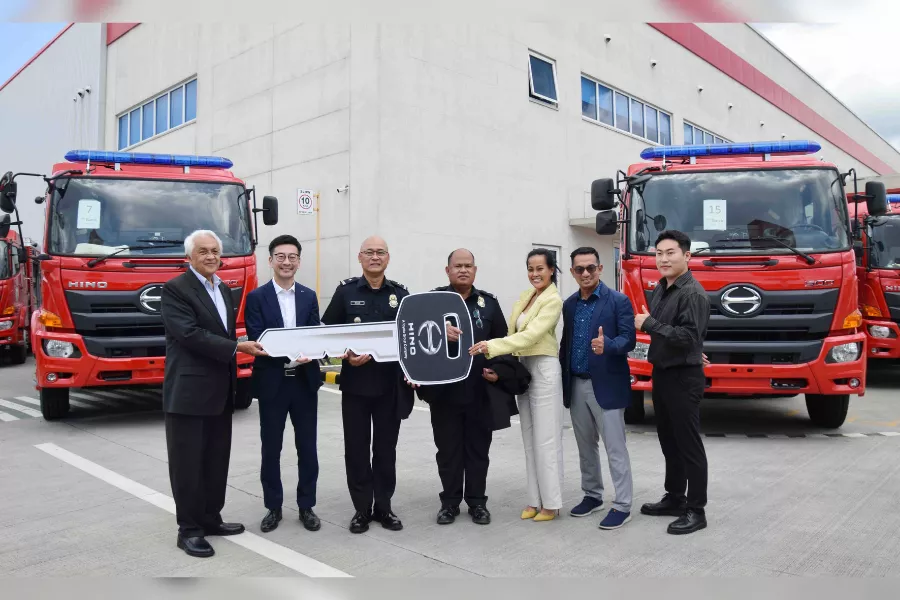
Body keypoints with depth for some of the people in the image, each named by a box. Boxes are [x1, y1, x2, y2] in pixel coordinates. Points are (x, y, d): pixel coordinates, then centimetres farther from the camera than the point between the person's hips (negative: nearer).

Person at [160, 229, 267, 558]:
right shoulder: (175, 289, -10)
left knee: (216, 461, 14)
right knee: (188, 463, 2)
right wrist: (236, 348, -22)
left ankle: (210, 519, 27)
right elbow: (190, 334, -20)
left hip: (220, 390, 8)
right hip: (189, 391, -8)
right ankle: (189, 529, 13)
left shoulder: (224, 290, 15)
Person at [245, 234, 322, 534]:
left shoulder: (309, 297, 7)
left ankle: (306, 507, 23)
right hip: (272, 382, -2)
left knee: (307, 448, 9)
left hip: (305, 381, 2)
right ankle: (273, 507, 24)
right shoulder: (257, 297, -2)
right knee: (271, 449, 9)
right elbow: (257, 341, -11)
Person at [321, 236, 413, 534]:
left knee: (386, 447, 10)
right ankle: (362, 509, 20)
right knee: (356, 447, 6)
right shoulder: (346, 291, 1)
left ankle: (383, 507, 23)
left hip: (390, 384, 1)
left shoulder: (400, 293, 5)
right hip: (355, 381, -1)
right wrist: (346, 356, -15)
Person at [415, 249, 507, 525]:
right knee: (448, 448, 8)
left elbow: (502, 341, 10)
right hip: (444, 389, -1)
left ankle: (477, 501, 23)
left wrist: (498, 370, -4)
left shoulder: (489, 303, 8)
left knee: (478, 447, 10)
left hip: (480, 390, 1)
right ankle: (450, 502, 22)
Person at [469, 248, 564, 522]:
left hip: (544, 370, -8)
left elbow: (531, 335, -23)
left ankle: (551, 503, 8)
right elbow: (513, 332, 11)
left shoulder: (553, 300, -12)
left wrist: (492, 346, -31)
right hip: (523, 368, 8)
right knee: (529, 439, 11)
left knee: (546, 439, -2)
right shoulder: (524, 297, 14)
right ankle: (535, 499, 20)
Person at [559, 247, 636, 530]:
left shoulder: (618, 301, -7)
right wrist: (563, 379, 12)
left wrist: (607, 345, -34)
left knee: (615, 448, 0)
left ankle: (622, 506, 9)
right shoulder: (569, 304, 10)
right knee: (586, 447, 16)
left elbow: (629, 339, -14)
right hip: (576, 385, 6)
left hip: (606, 385, -6)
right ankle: (592, 495, 31)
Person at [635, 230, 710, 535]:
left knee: (688, 444, -1)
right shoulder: (659, 290, 11)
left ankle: (696, 510, 9)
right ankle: (674, 498, 30)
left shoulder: (693, 293, -17)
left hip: (684, 378, -9)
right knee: (669, 442, 17)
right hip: (662, 374, 9)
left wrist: (649, 324, -21)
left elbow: (688, 337, -25)